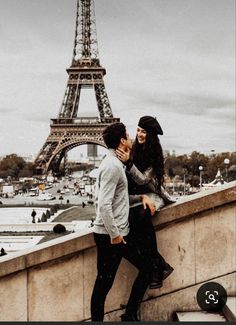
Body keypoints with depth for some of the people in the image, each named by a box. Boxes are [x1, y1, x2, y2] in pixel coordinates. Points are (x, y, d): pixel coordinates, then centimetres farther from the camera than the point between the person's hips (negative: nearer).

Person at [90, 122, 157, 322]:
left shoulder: (117, 164, 14)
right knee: (104, 284, 0)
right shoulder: (112, 166, -17)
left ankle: (130, 315, 24)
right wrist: (114, 234, -21)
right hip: (110, 236, -10)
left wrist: (141, 197, 9)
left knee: (146, 268, 15)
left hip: (121, 233, 10)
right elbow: (104, 204, -24)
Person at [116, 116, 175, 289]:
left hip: (151, 195, -3)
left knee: (141, 214, -38)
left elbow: (143, 179, -17)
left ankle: (155, 267, -29)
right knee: (133, 217, -33)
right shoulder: (133, 150, 5)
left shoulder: (155, 155, -7)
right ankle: (160, 265, -27)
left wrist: (128, 162, -28)